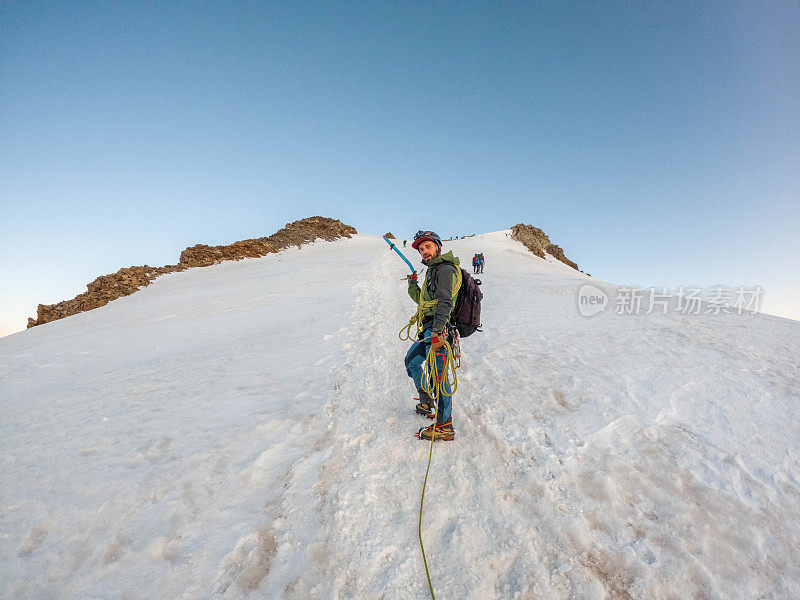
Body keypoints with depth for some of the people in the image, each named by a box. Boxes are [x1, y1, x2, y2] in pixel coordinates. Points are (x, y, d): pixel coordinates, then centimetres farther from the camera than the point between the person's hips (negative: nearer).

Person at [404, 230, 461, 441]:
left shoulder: (446, 269, -12)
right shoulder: (433, 270, 19)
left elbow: (445, 303, -25)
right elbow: (423, 300, 25)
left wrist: (437, 331, -33)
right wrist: (413, 284, 17)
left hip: (440, 330, -11)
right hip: (430, 331, 11)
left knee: (438, 375, -9)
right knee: (411, 361, 22)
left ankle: (445, 427, 0)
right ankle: (426, 402, 36)